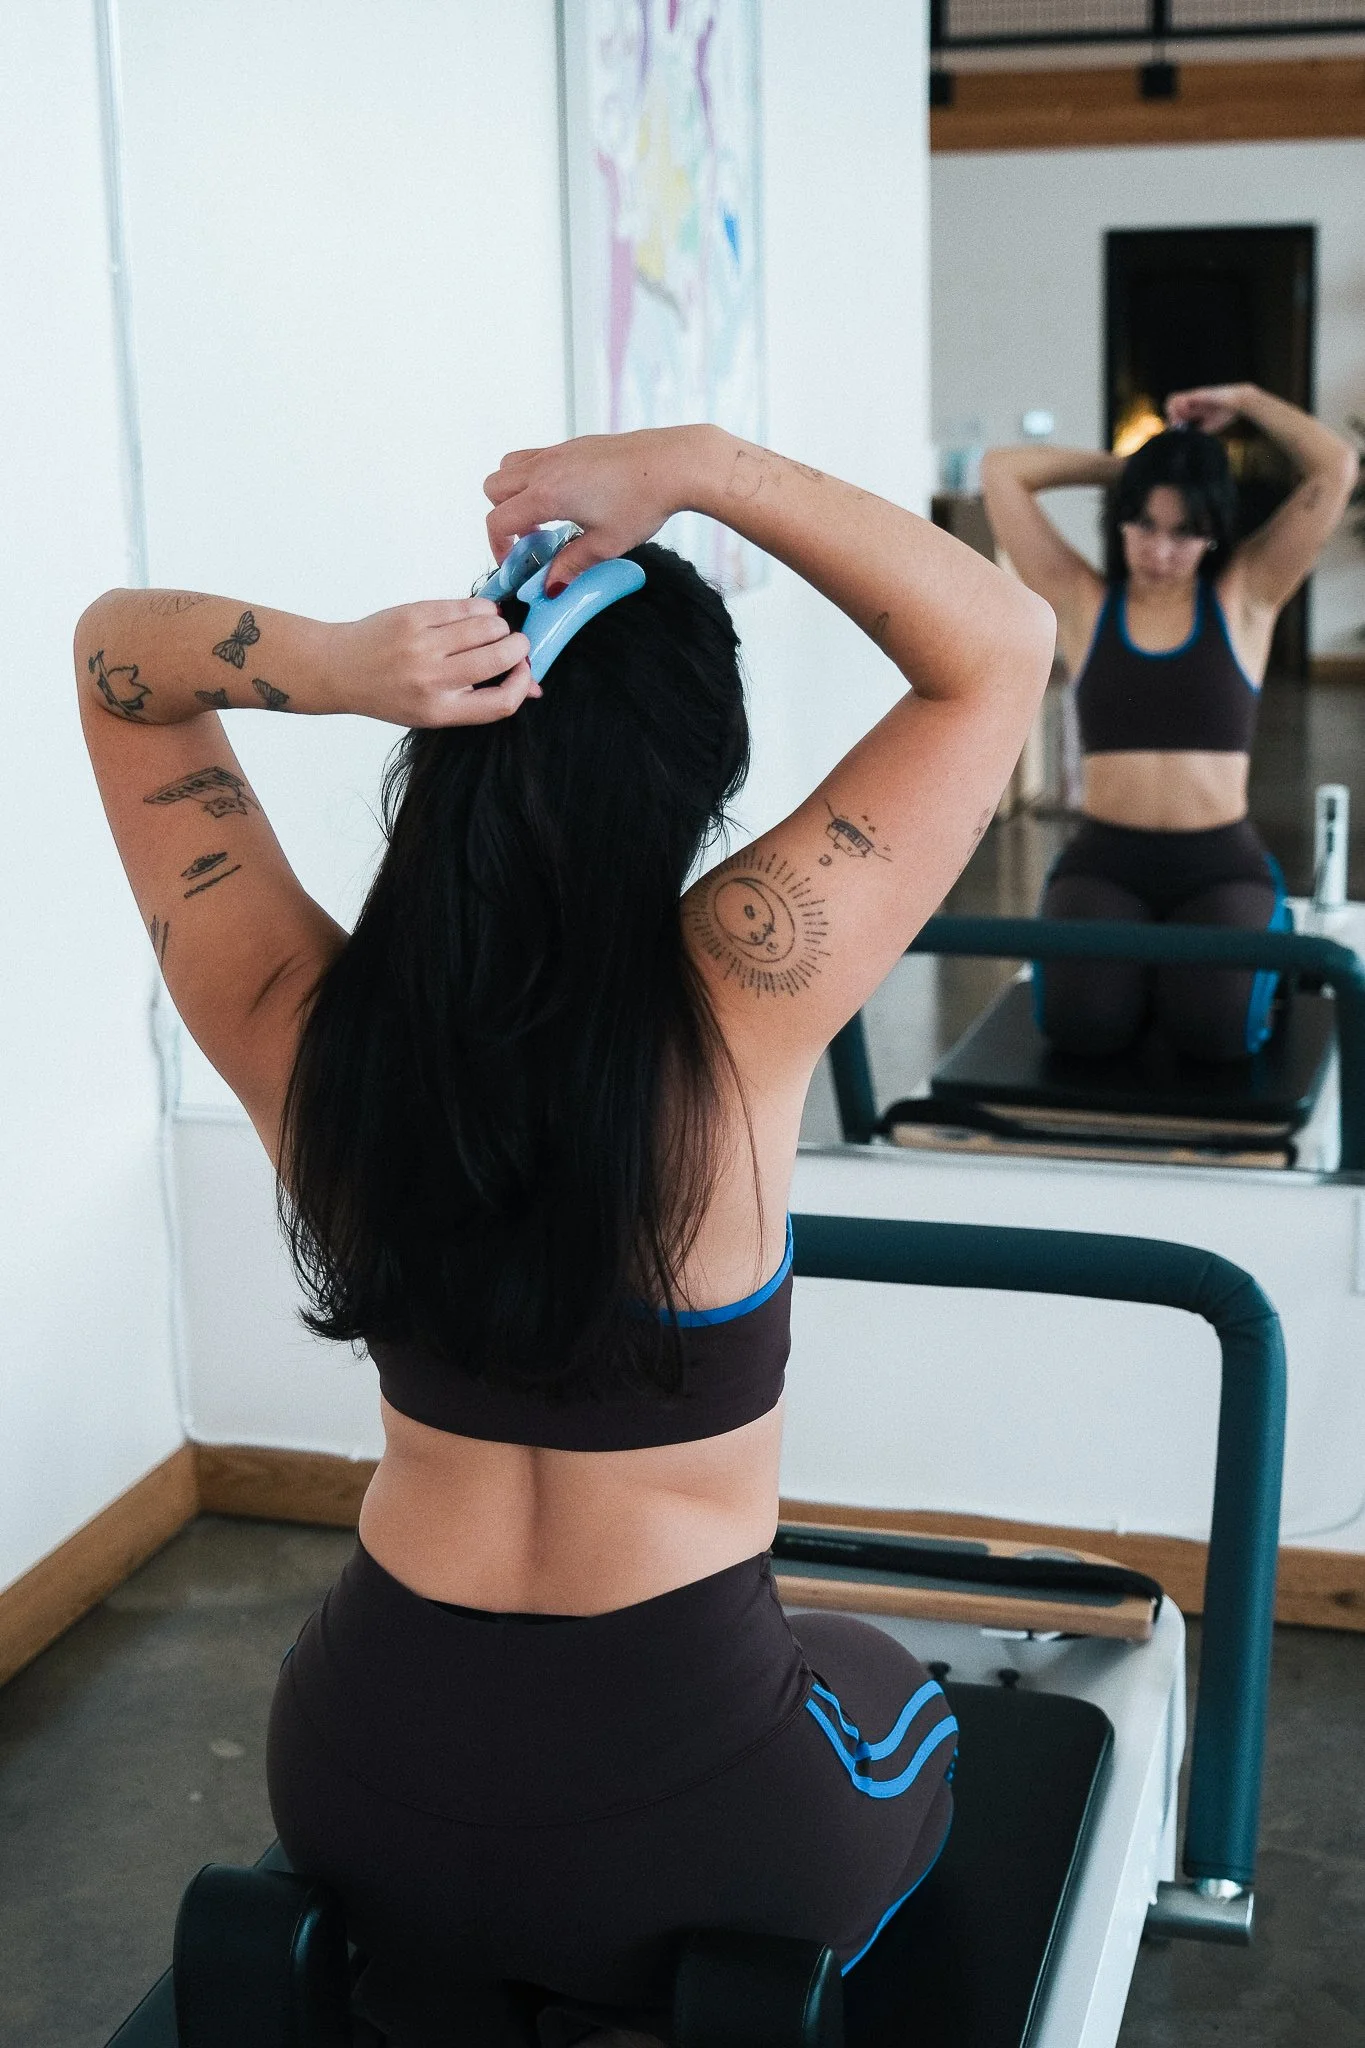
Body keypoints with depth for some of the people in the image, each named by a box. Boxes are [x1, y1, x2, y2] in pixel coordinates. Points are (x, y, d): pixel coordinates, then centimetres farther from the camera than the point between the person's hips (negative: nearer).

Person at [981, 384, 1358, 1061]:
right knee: (1082, 1023, -29)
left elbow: (1337, 468, 1)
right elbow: (999, 472, 6)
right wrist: (1124, 467, 12)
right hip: (1104, 860, 0)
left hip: (1221, 864, 0)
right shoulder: (1082, 603, 7)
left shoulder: (1245, 597, 7)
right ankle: (1138, 954, 9)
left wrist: (1242, 399, 10)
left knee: (1213, 1028, -27)